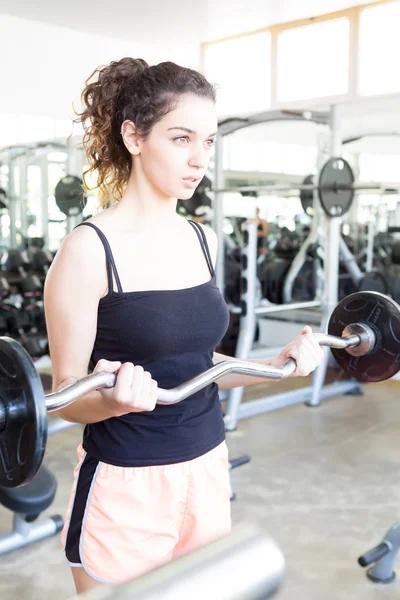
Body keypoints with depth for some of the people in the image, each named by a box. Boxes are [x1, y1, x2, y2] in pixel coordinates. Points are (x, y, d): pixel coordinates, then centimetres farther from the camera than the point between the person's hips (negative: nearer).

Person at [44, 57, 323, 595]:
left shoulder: (204, 240, 3)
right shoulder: (89, 250, -15)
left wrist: (279, 364, -1)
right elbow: (67, 398, -11)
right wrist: (114, 399, -31)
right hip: (124, 488, -6)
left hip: (208, 469, 6)